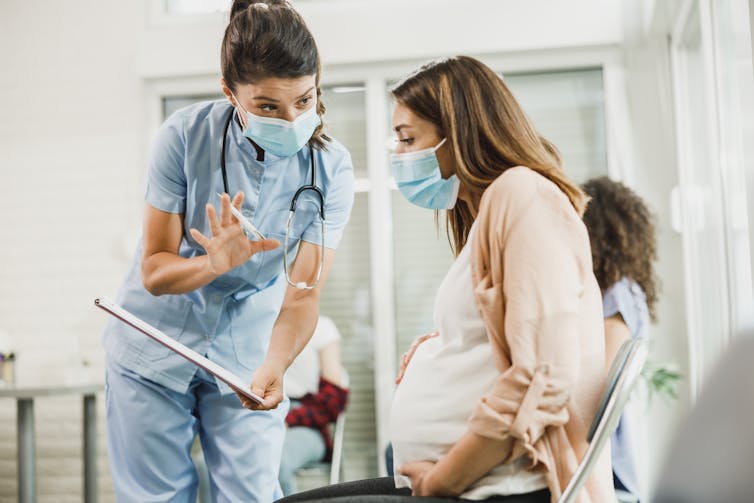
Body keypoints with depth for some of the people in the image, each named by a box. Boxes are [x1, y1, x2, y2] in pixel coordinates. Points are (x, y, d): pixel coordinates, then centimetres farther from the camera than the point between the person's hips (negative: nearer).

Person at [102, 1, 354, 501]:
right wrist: (216, 262, -38)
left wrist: (272, 369, -37)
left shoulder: (330, 168, -16)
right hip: (156, 346, -1)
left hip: (246, 355, 1)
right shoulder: (187, 135, -20)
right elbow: (153, 271, -16)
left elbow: (303, 293, -18)